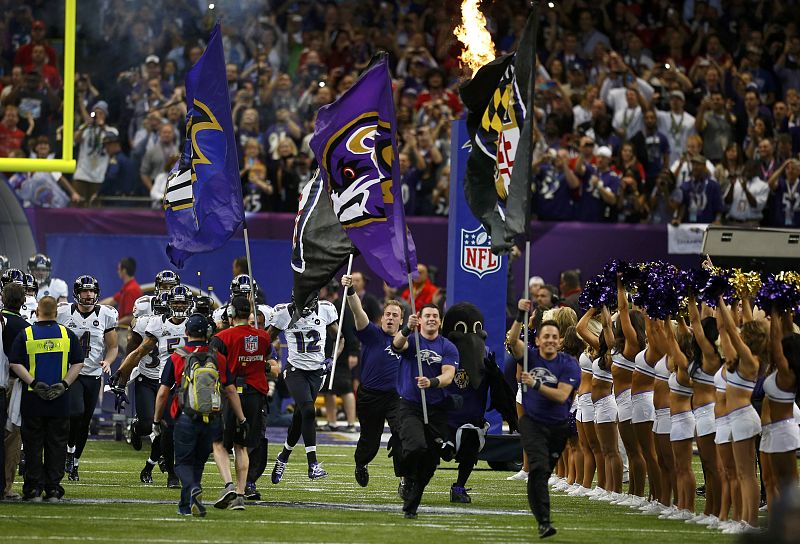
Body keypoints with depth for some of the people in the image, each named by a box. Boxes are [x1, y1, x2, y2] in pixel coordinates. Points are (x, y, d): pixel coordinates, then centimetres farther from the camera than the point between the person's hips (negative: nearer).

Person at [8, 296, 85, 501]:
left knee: (33, 445, 6)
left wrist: (33, 383, -10)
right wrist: (63, 384, -4)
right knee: (56, 444, 7)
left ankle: (34, 489, 5)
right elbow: (78, 364, -1)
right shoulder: (67, 334, 2)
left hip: (32, 400, -1)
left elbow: (15, 364, -8)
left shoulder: (25, 335, -2)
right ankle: (53, 489, 6)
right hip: (60, 401, 1)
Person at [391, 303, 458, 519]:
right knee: (415, 446, -27)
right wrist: (408, 329, -44)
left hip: (436, 409, 3)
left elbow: (448, 376, -10)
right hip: (409, 405, -3)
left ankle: (411, 506, 22)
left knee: (430, 460, 5)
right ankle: (409, 480, 6)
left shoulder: (448, 348, 3)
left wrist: (432, 383, -31)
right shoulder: (411, 340, 0)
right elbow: (397, 344, -23)